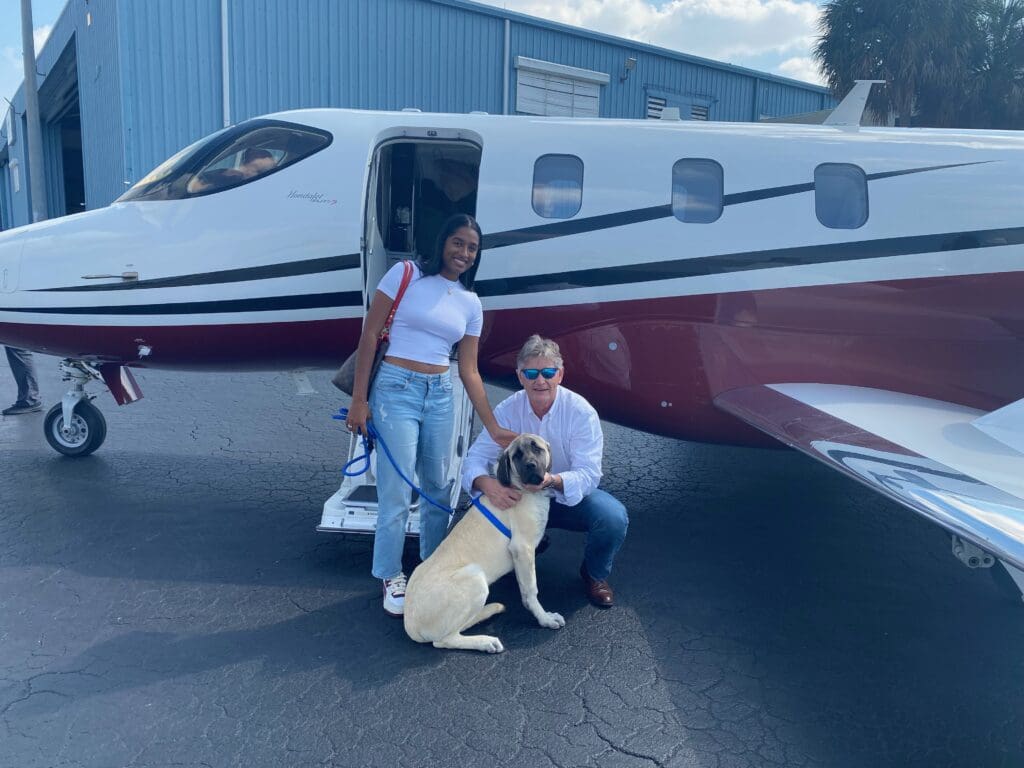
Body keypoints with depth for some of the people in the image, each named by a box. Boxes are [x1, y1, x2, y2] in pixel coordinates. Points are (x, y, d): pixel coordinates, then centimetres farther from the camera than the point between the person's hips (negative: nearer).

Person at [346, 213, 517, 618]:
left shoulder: (471, 303, 8)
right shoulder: (405, 275, -5)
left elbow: (469, 371, 8)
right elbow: (369, 335, -5)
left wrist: (494, 429, 3)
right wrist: (358, 400, -10)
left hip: (440, 395, 5)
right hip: (395, 390, -5)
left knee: (438, 487, 13)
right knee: (397, 491, -4)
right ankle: (391, 577, 16)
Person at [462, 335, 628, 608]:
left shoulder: (581, 412, -20)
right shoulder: (507, 410, -13)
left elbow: (588, 475, -26)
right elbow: (476, 458, -17)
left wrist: (553, 480, -49)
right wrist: (486, 483, -42)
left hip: (571, 498, -2)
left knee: (613, 516, -31)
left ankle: (595, 574, 3)